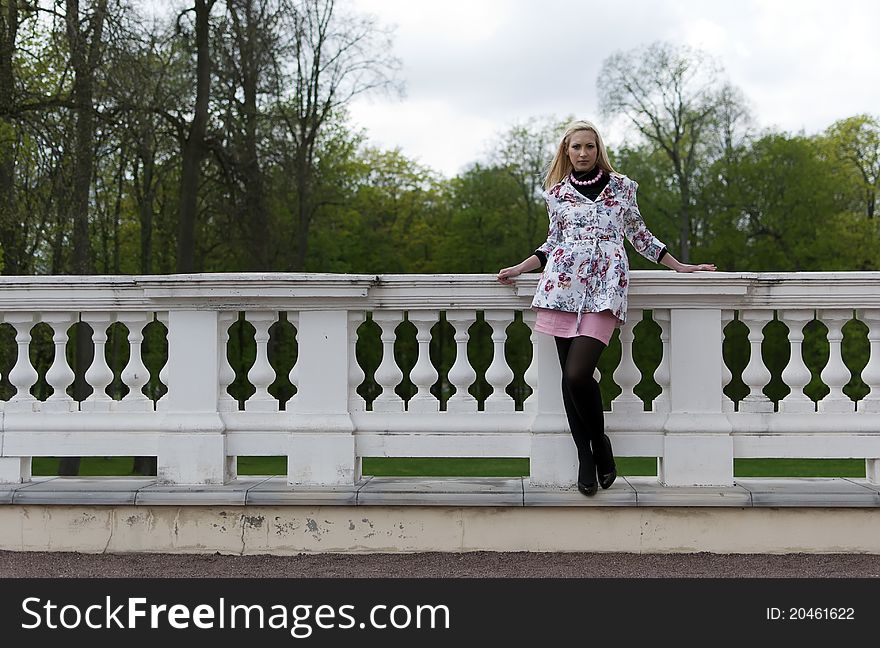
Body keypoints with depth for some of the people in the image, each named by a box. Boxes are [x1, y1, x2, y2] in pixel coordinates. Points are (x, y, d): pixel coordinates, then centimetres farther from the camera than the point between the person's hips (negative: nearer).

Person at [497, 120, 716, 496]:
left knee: (578, 374, -17)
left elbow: (639, 235, 21)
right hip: (564, 285, 2)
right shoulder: (556, 193, 14)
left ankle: (600, 442, 6)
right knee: (570, 376, -1)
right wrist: (519, 269, 16)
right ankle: (585, 457, 8)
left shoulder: (621, 186, 12)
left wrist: (678, 266, 21)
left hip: (605, 286, -2)